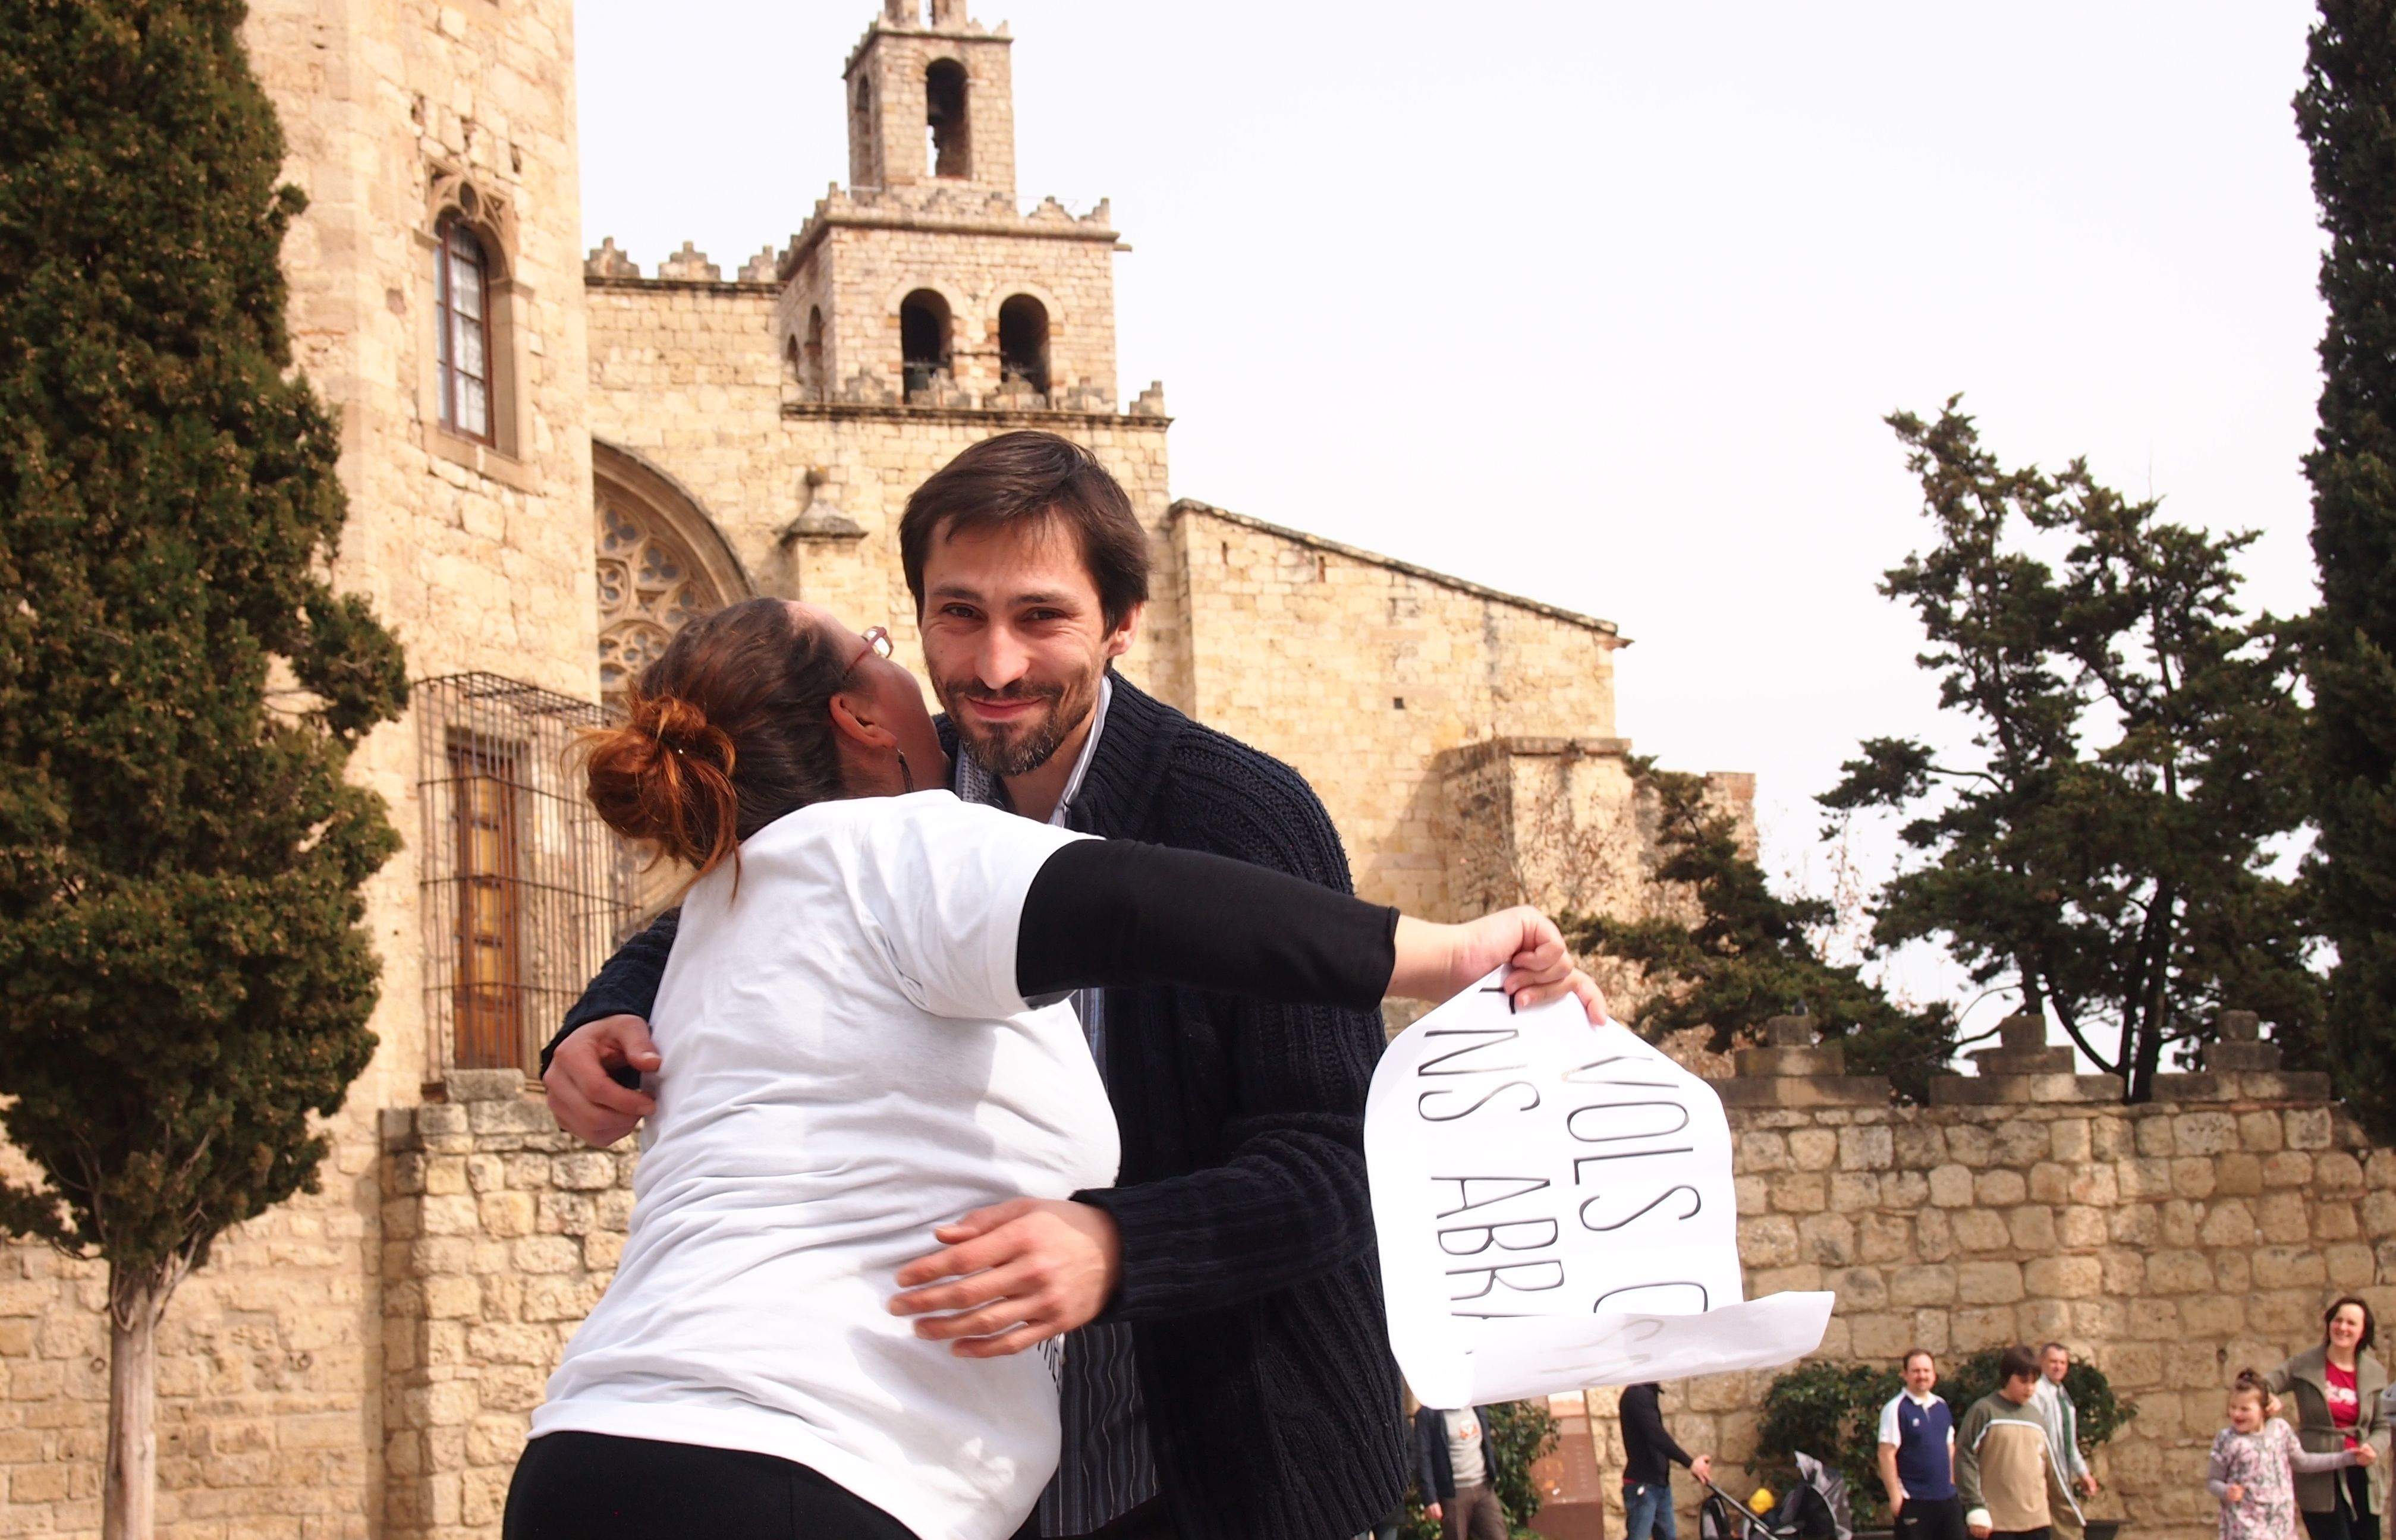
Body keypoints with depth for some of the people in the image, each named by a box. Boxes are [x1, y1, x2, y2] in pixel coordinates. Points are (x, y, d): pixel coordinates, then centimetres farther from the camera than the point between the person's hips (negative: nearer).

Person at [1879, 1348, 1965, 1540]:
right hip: (1913, 1500, -6)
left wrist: (1953, 1484, 15)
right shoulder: (1896, 1409, -9)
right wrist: (1895, 1496, -16)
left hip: (1947, 1497, 6)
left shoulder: (1942, 1406, 12)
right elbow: (1886, 1455, -13)